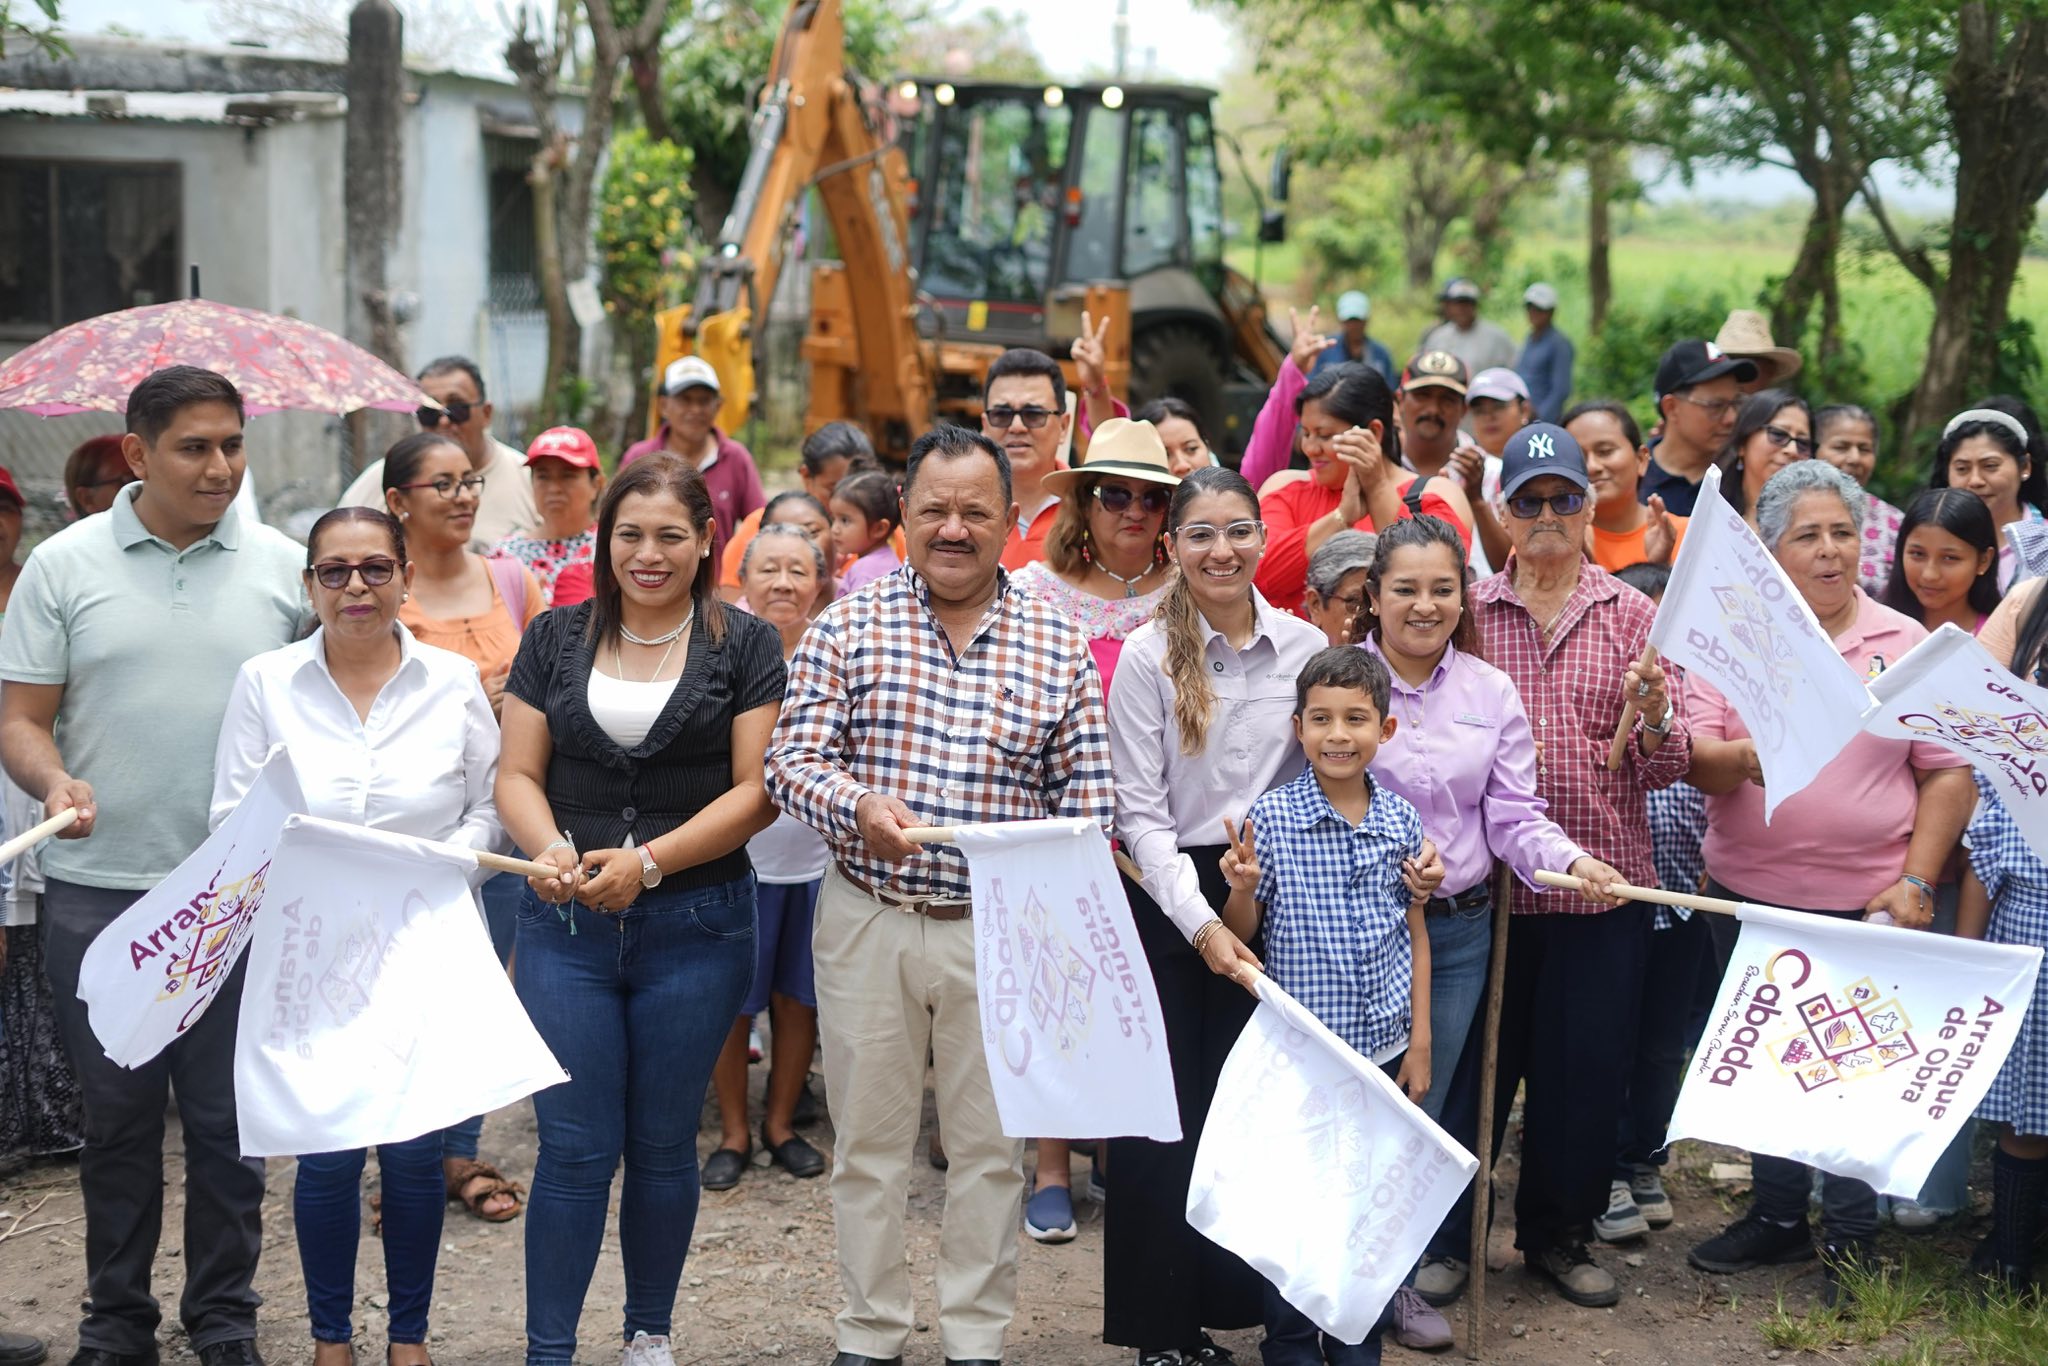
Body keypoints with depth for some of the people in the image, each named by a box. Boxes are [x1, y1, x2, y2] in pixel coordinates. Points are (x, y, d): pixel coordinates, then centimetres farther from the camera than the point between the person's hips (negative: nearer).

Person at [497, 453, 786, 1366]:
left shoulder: (744, 647, 0)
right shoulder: (557, 639, 8)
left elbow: (756, 791, -6)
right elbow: (518, 774, 6)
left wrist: (648, 861, -16)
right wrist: (550, 847, -15)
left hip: (695, 925, -1)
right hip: (567, 922, 1)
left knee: (662, 1145, 9)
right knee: (574, 1146, -1)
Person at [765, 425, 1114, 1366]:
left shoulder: (1059, 645, 2)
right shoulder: (848, 627, 1)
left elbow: (1087, 792, 2)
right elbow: (793, 758, -4)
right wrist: (858, 806, -24)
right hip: (867, 922, 0)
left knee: (990, 1141, 8)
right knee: (868, 1136, 9)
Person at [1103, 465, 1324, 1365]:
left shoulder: (1305, 647, 1)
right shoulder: (1147, 657, -7)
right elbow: (1141, 815, -8)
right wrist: (1201, 925, -16)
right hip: (1169, 896, -3)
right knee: (1166, 1114, 1)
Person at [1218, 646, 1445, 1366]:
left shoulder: (1401, 819, 1)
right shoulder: (1270, 817, -8)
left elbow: (1415, 934, 10)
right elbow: (1241, 933, -1)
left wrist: (1419, 1044, 8)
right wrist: (1241, 888, -23)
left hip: (1382, 1050, 3)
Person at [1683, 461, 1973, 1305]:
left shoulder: (1905, 644, 0)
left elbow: (1949, 773, 0)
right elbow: (1696, 761, -7)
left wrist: (1917, 881, -9)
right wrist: (1744, 758, -29)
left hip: (1868, 901, -2)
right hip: (1748, 893, 2)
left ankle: (1853, 1236, 18)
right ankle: (1777, 1214, 30)